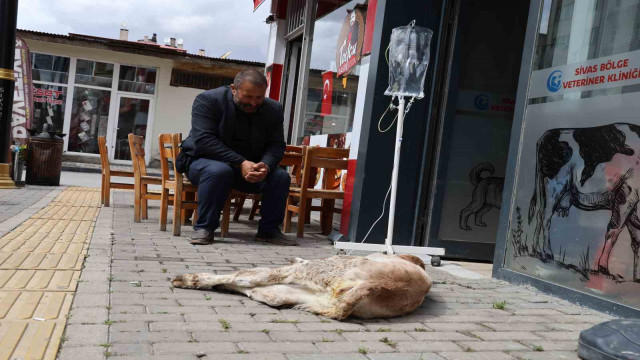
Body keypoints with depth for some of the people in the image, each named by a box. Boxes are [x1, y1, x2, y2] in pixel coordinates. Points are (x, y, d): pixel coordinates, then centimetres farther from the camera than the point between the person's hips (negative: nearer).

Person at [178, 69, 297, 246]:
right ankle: (204, 228, -22)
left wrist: (265, 166, -29)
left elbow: (276, 145, -5)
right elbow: (203, 140, -24)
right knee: (219, 171, -38)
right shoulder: (208, 100, -15)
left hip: (249, 167, 4)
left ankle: (269, 230, -4)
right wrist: (241, 163, -32)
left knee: (281, 176, -18)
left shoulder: (273, 109, -2)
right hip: (204, 161, -4)